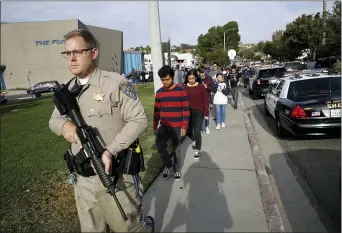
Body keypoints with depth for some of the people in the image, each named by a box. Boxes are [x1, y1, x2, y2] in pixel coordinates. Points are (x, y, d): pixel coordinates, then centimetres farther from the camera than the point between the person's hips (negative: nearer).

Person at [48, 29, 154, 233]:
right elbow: (54, 119, 18)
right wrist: (64, 124, -8)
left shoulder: (115, 83, -12)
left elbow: (139, 120, -14)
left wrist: (110, 151, -23)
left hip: (115, 176, -6)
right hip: (82, 179, 6)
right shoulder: (68, 90, 8)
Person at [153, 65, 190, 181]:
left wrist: (184, 126, -10)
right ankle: (168, 165, 13)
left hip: (177, 126, -2)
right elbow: (157, 110, 10)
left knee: (176, 148, 8)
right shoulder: (159, 92, 3)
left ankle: (176, 169, 30)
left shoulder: (181, 90, -8)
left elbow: (186, 109, -7)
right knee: (160, 145, -12)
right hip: (164, 126, 3)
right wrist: (155, 126, 10)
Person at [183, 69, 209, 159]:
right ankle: (194, 140, 47)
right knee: (188, 130, 15)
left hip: (198, 112, -3)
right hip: (187, 112, 3)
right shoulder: (184, 87, -3)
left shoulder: (201, 86, -7)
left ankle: (197, 150, 13)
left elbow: (205, 100, -4)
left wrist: (206, 113, -5)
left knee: (197, 131, -3)